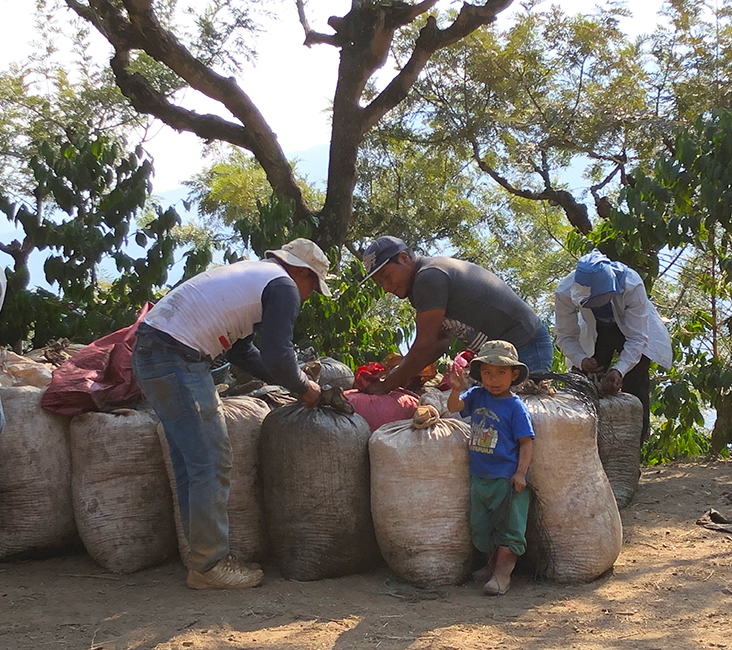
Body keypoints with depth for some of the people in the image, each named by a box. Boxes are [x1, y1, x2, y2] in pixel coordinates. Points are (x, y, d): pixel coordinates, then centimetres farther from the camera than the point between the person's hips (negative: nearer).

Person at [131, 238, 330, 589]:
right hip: (178, 360, -10)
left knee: (191, 465, 14)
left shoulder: (251, 273, 26)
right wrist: (304, 388, 7)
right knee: (210, 464, -4)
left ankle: (205, 556, 21)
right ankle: (209, 565, 3)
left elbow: (245, 353, 29)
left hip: (148, 355, 10)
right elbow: (277, 356, -11)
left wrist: (295, 380, 27)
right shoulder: (284, 287, -3)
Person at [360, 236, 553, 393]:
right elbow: (439, 343, 10)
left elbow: (425, 347, -21)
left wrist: (386, 386, -14)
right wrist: (401, 372, -3)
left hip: (526, 348, -10)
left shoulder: (429, 277, -19)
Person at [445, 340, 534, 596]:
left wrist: (521, 473, -17)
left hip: (507, 478, -6)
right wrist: (456, 389, -18)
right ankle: (492, 565, 28)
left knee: (509, 528, -2)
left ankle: (502, 574, 2)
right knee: (481, 526, 14)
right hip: (479, 476, 6)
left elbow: (526, 441, -10)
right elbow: (454, 406, 2)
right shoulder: (477, 396, 6)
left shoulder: (515, 406, -9)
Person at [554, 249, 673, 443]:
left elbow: (637, 338, -32)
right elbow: (566, 336, -20)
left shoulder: (632, 286, -39)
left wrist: (619, 370, -45)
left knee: (635, 389, -12)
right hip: (596, 332, 2)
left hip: (636, 328, -2)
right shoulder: (565, 293, -33)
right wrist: (581, 360, -39)